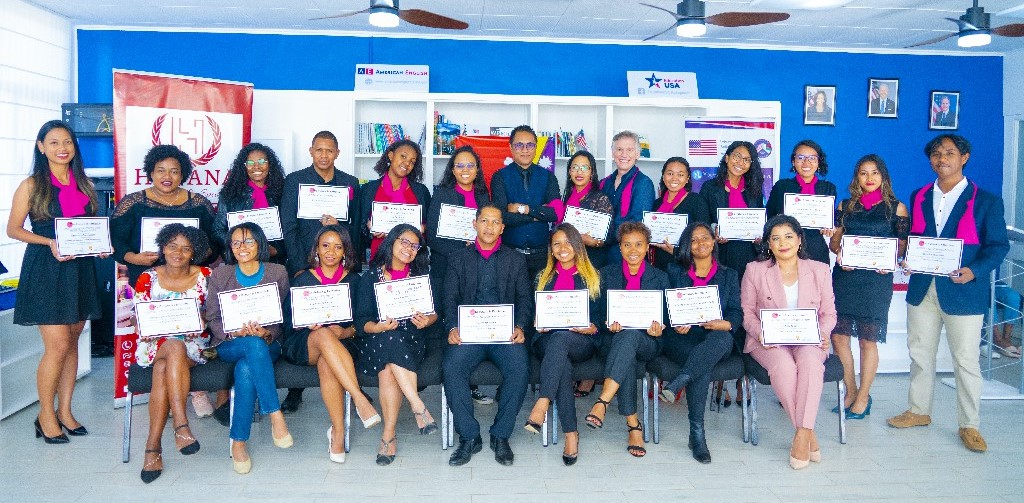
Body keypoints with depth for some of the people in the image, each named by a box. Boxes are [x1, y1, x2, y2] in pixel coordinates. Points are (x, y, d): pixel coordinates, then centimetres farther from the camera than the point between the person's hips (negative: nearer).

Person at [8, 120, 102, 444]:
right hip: (45, 269, -5)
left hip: (80, 268, 5)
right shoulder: (32, 186, -2)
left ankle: (65, 411, 21)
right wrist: (50, 242, -17)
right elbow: (13, 229, -2)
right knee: (58, 345, -8)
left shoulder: (82, 184, 11)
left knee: (72, 342, 10)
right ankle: (46, 415, 10)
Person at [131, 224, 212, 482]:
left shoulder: (205, 276, 8)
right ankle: (181, 425, -42)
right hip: (154, 343, 0)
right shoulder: (148, 278, 11)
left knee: (163, 369, -34)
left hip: (194, 343, 0)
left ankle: (153, 446, -35)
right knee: (175, 348, -37)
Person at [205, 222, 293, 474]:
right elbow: (212, 319, 4)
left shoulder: (278, 273, 7)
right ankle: (275, 415, -38)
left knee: (246, 369, -36)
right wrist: (234, 332, -17)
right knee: (255, 345, -38)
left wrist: (266, 333, -19)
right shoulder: (220, 275, 10)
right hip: (229, 345, 0)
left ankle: (239, 442, -29)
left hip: (267, 343, 0)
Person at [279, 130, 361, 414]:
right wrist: (299, 267, -6)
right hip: (303, 265, -1)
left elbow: (356, 228, 16)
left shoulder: (350, 183, 11)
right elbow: (288, 227, 0)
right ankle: (295, 390, 10)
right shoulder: (294, 181, 6)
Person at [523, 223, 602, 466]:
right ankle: (571, 434, -38)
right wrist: (539, 325, -4)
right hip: (547, 340, 1)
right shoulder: (543, 277, 22)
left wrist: (592, 327, -11)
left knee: (560, 339, -39)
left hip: (582, 341, -1)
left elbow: (600, 315, 11)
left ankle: (541, 406, -47)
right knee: (562, 361, -36)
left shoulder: (592, 277, 16)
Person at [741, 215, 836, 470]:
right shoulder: (755, 270, 7)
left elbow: (828, 313, 13)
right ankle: (809, 435, -21)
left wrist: (822, 333, -8)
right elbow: (748, 312, 7)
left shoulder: (819, 271, 10)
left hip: (808, 341, 1)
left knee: (810, 361, -36)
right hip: (769, 342, -1)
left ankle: (802, 435, -31)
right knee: (784, 365, -35)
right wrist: (759, 333, -12)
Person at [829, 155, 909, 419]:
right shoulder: (846, 206, 12)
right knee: (837, 335, -1)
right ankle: (850, 391, 17)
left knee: (868, 338, 2)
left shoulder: (896, 207, 5)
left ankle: (863, 396, 16)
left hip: (877, 279, -2)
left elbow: (902, 245, 4)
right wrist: (839, 253, -8)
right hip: (845, 276, 3)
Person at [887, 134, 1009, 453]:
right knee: (920, 354, 14)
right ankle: (919, 411, 30)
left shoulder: (986, 201, -4)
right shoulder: (919, 197, 9)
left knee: (966, 361, 3)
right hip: (922, 290, 4)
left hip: (963, 293, -4)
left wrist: (973, 271, -22)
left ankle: (969, 425, 17)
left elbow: (998, 245, -5)